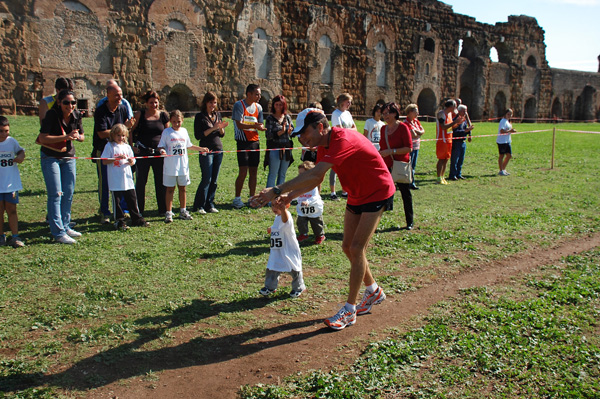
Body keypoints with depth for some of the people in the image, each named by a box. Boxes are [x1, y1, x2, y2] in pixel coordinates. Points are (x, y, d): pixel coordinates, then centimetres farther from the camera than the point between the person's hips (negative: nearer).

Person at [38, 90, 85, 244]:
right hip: (50, 158, -5)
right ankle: (58, 233, -5)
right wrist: (65, 137, -30)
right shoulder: (52, 115, -19)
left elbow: (82, 136, 8)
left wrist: (77, 136, -16)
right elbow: (42, 138, -23)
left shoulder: (76, 115, -3)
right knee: (56, 194, -7)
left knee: (68, 193, 7)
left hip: (69, 157, 5)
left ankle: (65, 227, 20)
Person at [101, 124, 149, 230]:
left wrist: (131, 162, -10)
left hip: (128, 179, 4)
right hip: (115, 181, -4)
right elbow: (104, 161, -9)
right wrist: (116, 158, -20)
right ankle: (119, 221, 14)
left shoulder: (127, 147, 11)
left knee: (132, 199, 10)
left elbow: (132, 161, 14)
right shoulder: (109, 146, -3)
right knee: (117, 201, 4)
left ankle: (137, 218, 21)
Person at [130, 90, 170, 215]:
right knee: (140, 182, 3)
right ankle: (139, 210, 14)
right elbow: (130, 131, 4)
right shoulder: (139, 114, 0)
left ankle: (163, 209, 16)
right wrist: (132, 146, -4)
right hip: (142, 153, -1)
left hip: (158, 153, 2)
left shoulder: (163, 115, 5)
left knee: (161, 181, 4)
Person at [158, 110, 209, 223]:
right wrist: (162, 151, -25)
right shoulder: (166, 132, -3)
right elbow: (161, 146, -4)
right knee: (170, 189, 1)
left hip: (183, 166, 4)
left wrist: (201, 149, 23)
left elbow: (189, 145, 22)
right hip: (170, 166, -4)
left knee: (182, 188, 12)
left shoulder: (184, 131, 10)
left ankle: (183, 211, 23)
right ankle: (168, 213, 7)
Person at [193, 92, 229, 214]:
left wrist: (221, 128, -7)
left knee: (214, 180, 6)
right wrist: (212, 128, -17)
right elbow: (197, 135, -11)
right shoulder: (200, 116, -4)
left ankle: (209, 205, 15)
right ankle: (199, 206, 3)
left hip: (218, 150, 5)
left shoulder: (217, 114, 12)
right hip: (206, 151, -5)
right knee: (206, 179, -7)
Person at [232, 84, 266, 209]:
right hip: (243, 142, -5)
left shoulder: (258, 107, 12)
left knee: (254, 171, 6)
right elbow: (239, 125, -14)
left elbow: (260, 124, 11)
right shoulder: (239, 105, -5)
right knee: (243, 171, -9)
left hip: (255, 142, 5)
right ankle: (237, 199, 3)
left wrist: (261, 127, -13)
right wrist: (253, 126, -27)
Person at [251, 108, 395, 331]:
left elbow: (315, 174, -42)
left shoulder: (343, 140, -31)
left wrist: (277, 190, -43)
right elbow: (317, 179, 4)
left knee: (357, 248, -11)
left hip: (377, 194, -9)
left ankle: (349, 310, -1)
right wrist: (291, 195, -12)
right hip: (356, 196, 9)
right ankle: (374, 292, 31)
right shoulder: (324, 145, -2)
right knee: (348, 247, 9)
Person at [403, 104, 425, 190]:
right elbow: (414, 135, -21)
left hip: (416, 146, 9)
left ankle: (411, 182, 21)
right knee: (410, 166, -3)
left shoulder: (416, 121, 11)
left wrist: (418, 132, -13)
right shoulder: (407, 122, -16)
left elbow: (423, 130, 8)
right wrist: (420, 133, -2)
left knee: (413, 165, 13)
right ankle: (411, 183, 2)